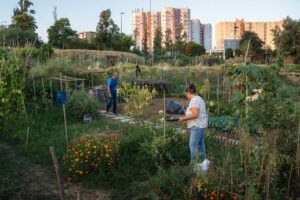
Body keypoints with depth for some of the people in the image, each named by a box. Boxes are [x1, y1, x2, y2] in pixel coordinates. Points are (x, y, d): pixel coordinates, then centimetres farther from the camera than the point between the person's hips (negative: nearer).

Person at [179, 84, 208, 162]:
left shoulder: (194, 100, -16)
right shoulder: (199, 98, 16)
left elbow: (195, 114, -25)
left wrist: (184, 118, -17)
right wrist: (186, 116, 15)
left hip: (197, 126, -11)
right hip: (201, 125, 11)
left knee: (193, 144, -7)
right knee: (200, 144, 15)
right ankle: (203, 161, 23)